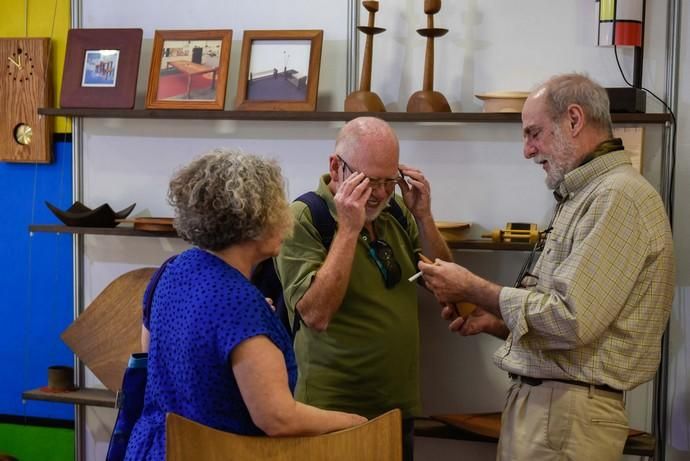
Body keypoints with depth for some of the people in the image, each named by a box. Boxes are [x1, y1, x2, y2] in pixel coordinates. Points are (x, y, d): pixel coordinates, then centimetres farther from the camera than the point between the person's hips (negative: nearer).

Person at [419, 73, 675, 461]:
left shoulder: (618, 196, -15)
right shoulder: (585, 196, 17)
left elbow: (571, 319, -23)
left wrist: (473, 289, -12)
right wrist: (495, 321, 5)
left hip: (566, 413, -9)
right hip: (541, 399, 9)